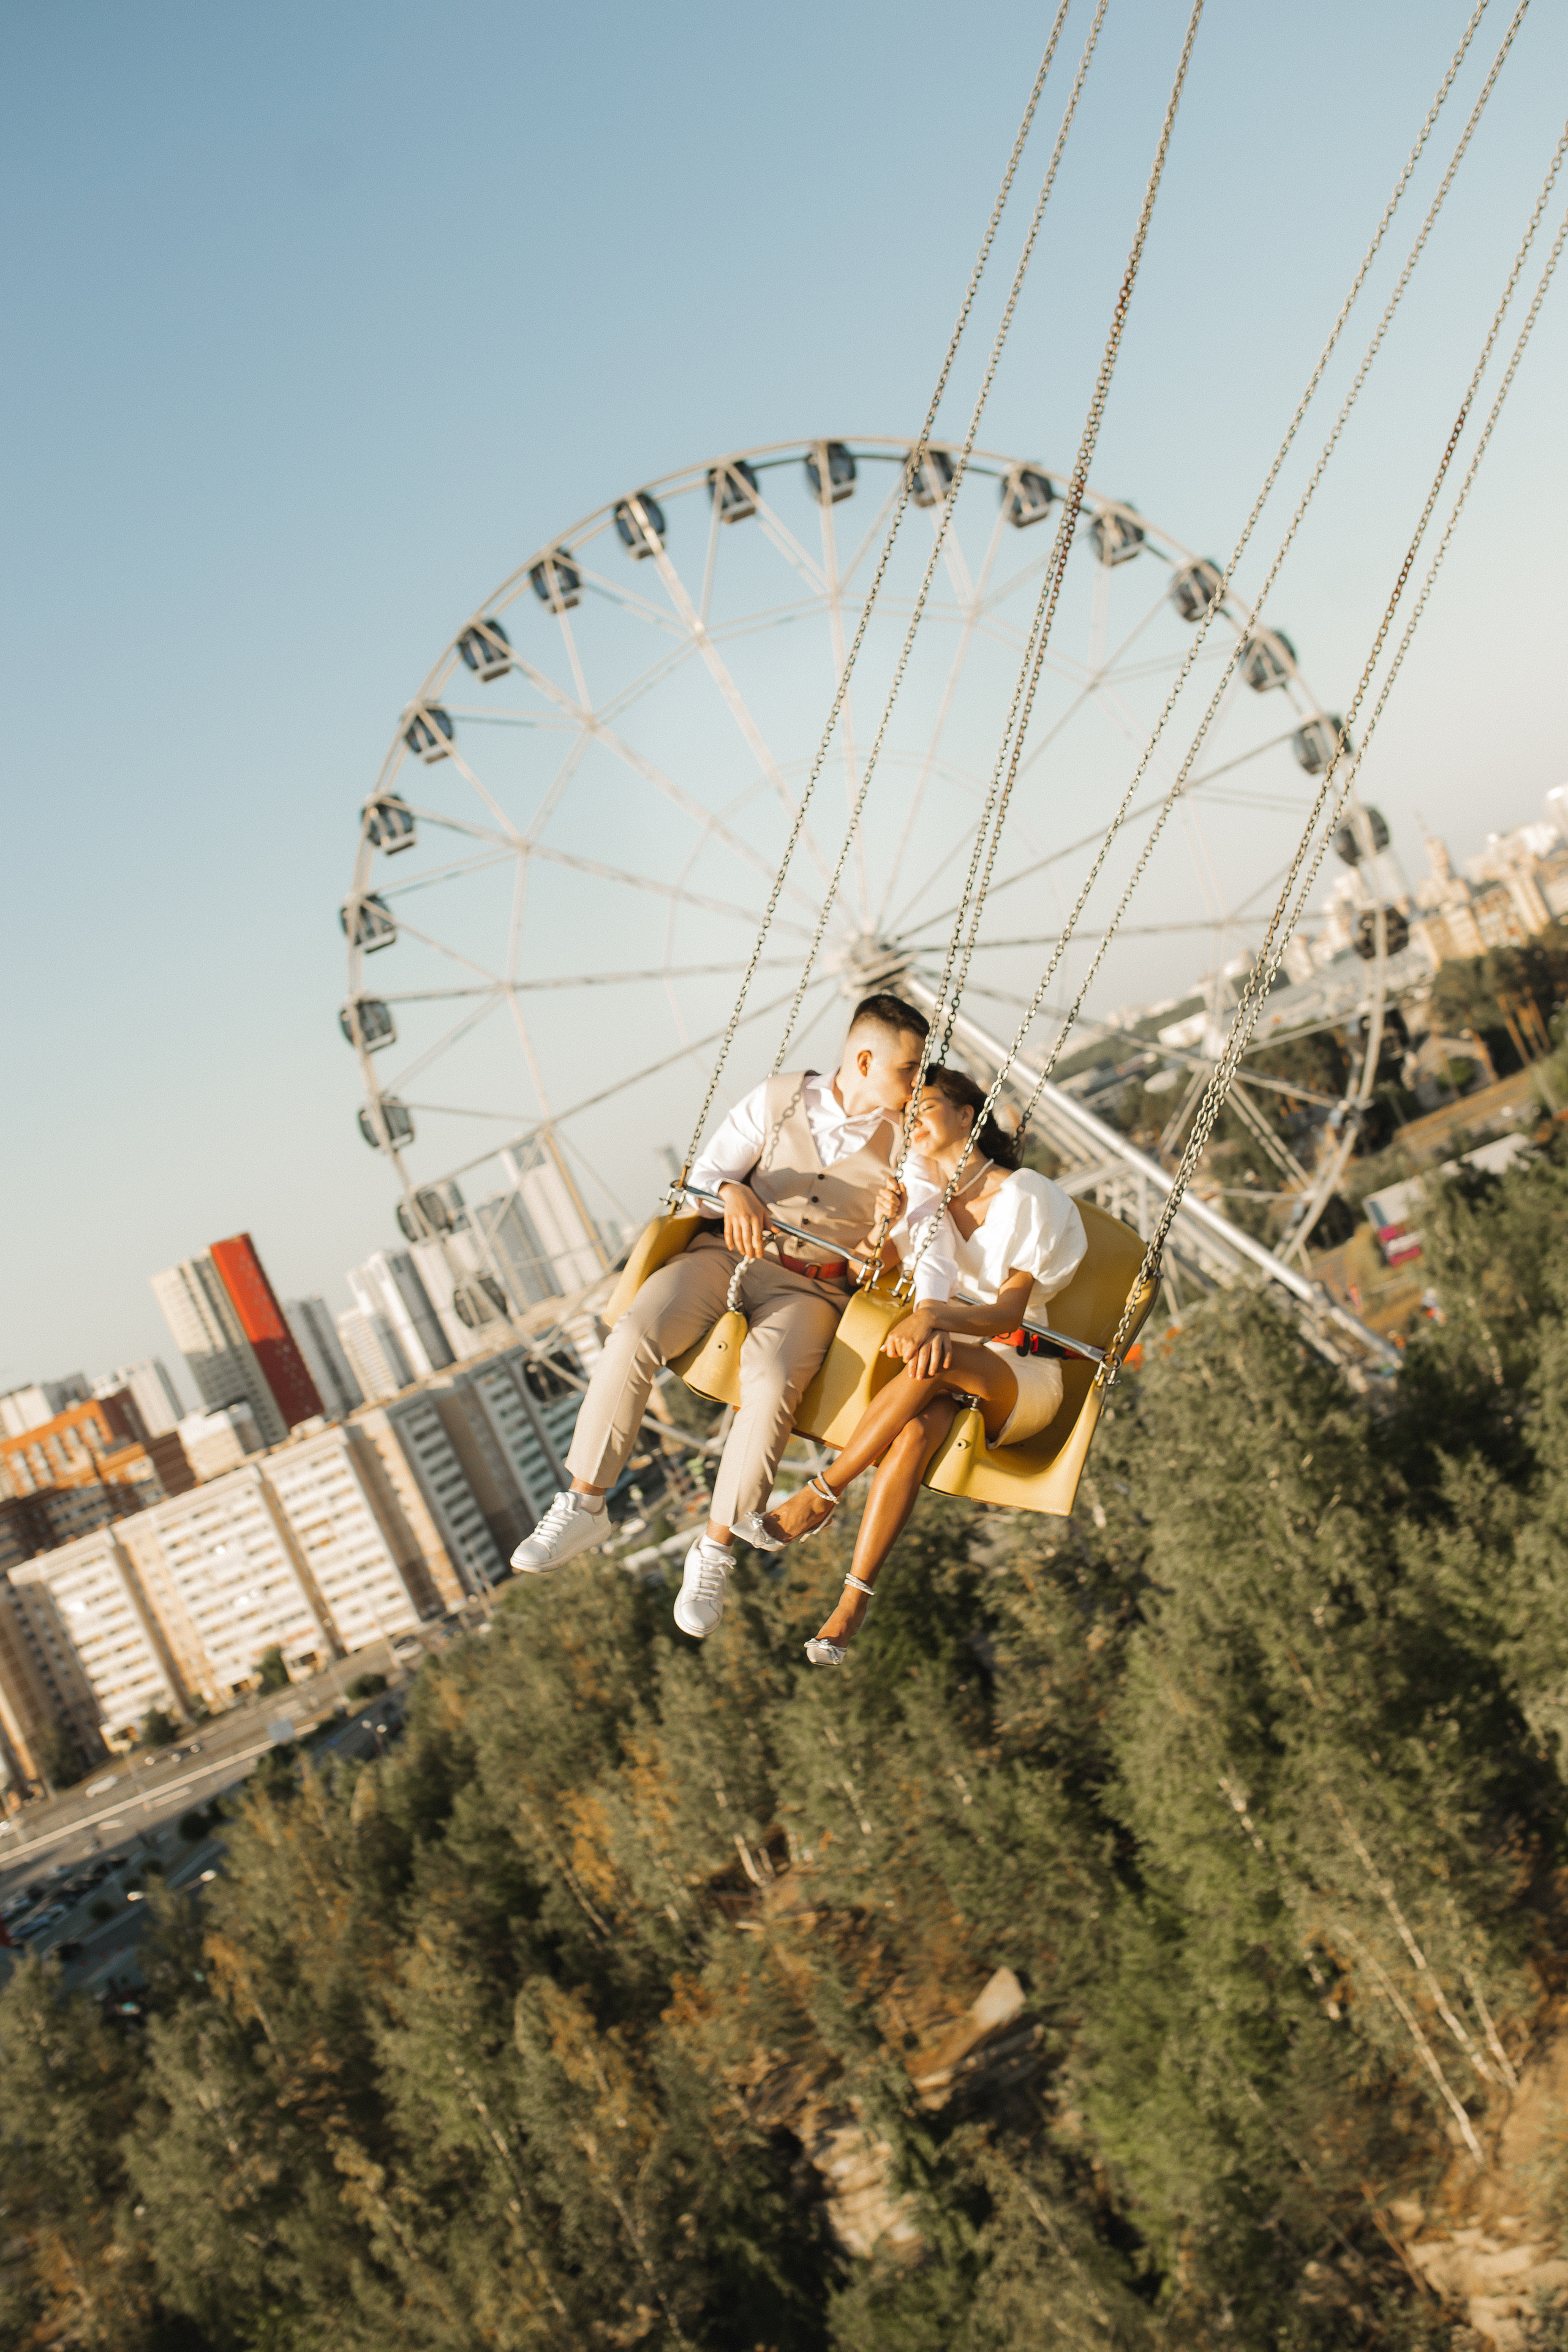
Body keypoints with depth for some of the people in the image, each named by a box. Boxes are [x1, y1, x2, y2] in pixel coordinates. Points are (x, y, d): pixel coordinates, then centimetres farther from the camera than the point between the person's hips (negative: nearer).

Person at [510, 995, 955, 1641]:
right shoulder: (779, 1098, 4)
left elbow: (933, 1252, -6)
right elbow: (703, 1174, 3)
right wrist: (734, 1192, -22)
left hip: (809, 1289, -1)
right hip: (726, 1253, 1)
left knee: (772, 1383, -34)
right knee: (633, 1339, -27)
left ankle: (715, 1551, -17)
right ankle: (583, 1508, -13)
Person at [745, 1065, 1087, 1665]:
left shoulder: (1027, 1198, -8)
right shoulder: (922, 1188, 6)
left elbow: (1008, 1314, -17)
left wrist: (936, 1315, -34)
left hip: (1023, 1378, -3)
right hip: (948, 1378, 3)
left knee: (935, 1361, -36)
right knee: (918, 1429, -33)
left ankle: (821, 1495, -27)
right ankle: (851, 1606, -38)